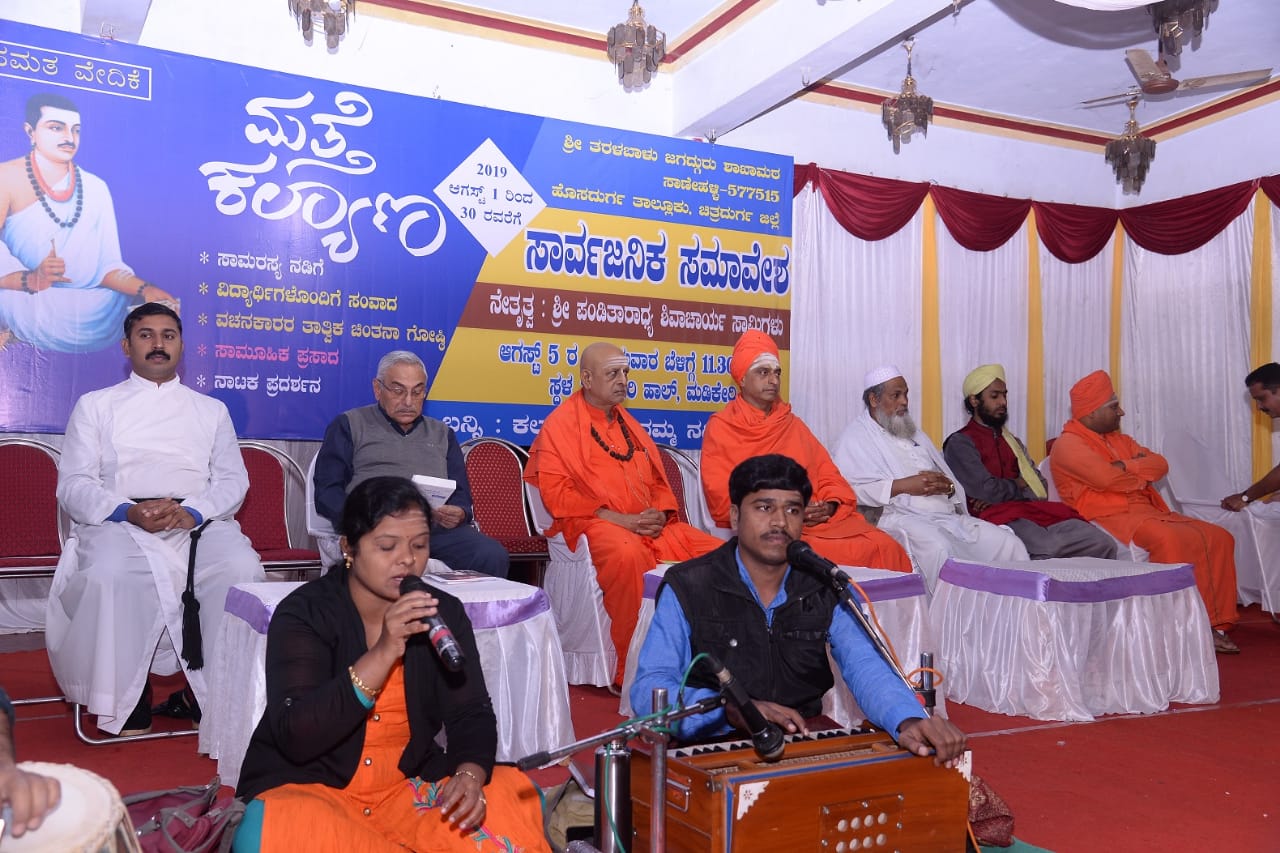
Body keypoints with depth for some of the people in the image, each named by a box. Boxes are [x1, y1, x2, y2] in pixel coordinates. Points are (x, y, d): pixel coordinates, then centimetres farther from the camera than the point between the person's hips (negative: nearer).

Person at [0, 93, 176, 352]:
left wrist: (143, 289, -12)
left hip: (86, 309, 4)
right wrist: (29, 280, -29)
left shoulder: (95, 188, 11)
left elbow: (106, 264, 6)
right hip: (22, 306, -4)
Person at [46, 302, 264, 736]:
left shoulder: (211, 410, 23)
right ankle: (125, 698, -16)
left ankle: (214, 694, -17)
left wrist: (191, 512, -12)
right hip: (120, 521, -1)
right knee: (109, 573, -36)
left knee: (242, 568, -31)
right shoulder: (96, 406, 18)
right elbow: (74, 484, 7)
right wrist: (128, 512, -15)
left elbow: (232, 481, 11)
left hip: (199, 522, 1)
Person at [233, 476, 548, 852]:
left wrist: (470, 773, -26)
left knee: (516, 798, -19)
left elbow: (471, 712, -3)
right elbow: (295, 738, -23)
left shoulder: (444, 612, -1)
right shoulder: (303, 613, -12)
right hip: (310, 787, -1)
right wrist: (383, 653, -32)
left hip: (409, 786, 2)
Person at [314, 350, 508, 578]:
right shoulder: (350, 425, 18)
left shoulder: (442, 433, 28)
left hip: (437, 526, 3)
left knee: (494, 557, -27)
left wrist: (459, 514, -3)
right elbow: (327, 492, 9)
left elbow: (461, 497, 22)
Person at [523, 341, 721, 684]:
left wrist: (660, 513, 0)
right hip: (593, 523, -6)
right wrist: (618, 519, -15)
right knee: (628, 553, -40)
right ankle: (630, 667, -27)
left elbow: (658, 482, 24)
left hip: (649, 524, 7)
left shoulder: (628, 424, 22)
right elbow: (556, 493, -8)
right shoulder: (561, 424, 1)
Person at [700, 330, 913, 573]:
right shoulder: (720, 427, 5)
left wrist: (830, 505, -7)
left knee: (885, 547, -20)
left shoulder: (793, 425, 21)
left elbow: (827, 474, 16)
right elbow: (723, 499, -3)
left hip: (821, 519, 5)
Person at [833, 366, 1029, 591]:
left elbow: (955, 486, 24)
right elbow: (850, 490, -12)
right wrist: (902, 486, -15)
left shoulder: (915, 434, 29)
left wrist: (946, 486, -1)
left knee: (1009, 543, -10)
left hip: (948, 516, 7)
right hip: (900, 517, -7)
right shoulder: (855, 438, 6)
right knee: (938, 547, -37)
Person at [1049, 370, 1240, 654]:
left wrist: (1126, 467, -10)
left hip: (1148, 512, 9)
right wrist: (1142, 476, 0)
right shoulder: (1068, 444, -5)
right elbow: (1107, 478, -20)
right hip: (1109, 518, -9)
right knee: (1170, 540, -33)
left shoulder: (1120, 440, 23)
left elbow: (1159, 464, 9)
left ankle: (1216, 625, -6)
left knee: (1218, 537, -4)